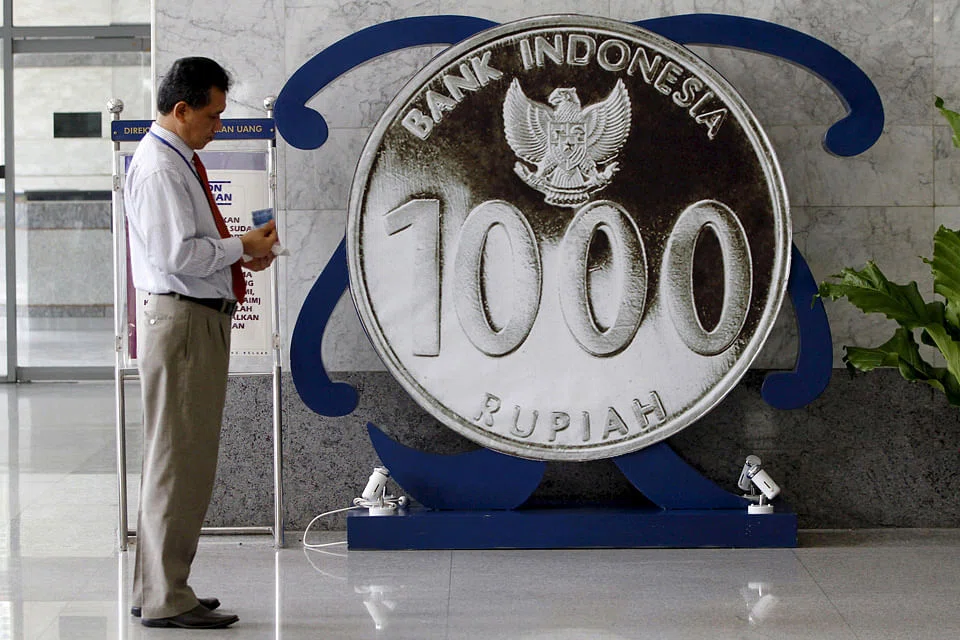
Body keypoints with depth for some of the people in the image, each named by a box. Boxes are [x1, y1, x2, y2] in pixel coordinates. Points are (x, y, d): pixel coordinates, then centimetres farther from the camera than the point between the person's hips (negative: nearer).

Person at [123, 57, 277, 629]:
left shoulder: (181, 162, 18)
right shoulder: (159, 168, -14)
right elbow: (176, 253, -23)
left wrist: (241, 250, 10)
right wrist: (242, 247, -11)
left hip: (201, 319, 11)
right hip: (181, 319, -11)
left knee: (190, 457, 15)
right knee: (177, 458, -7)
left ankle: (158, 589, 24)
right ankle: (165, 599, -2)